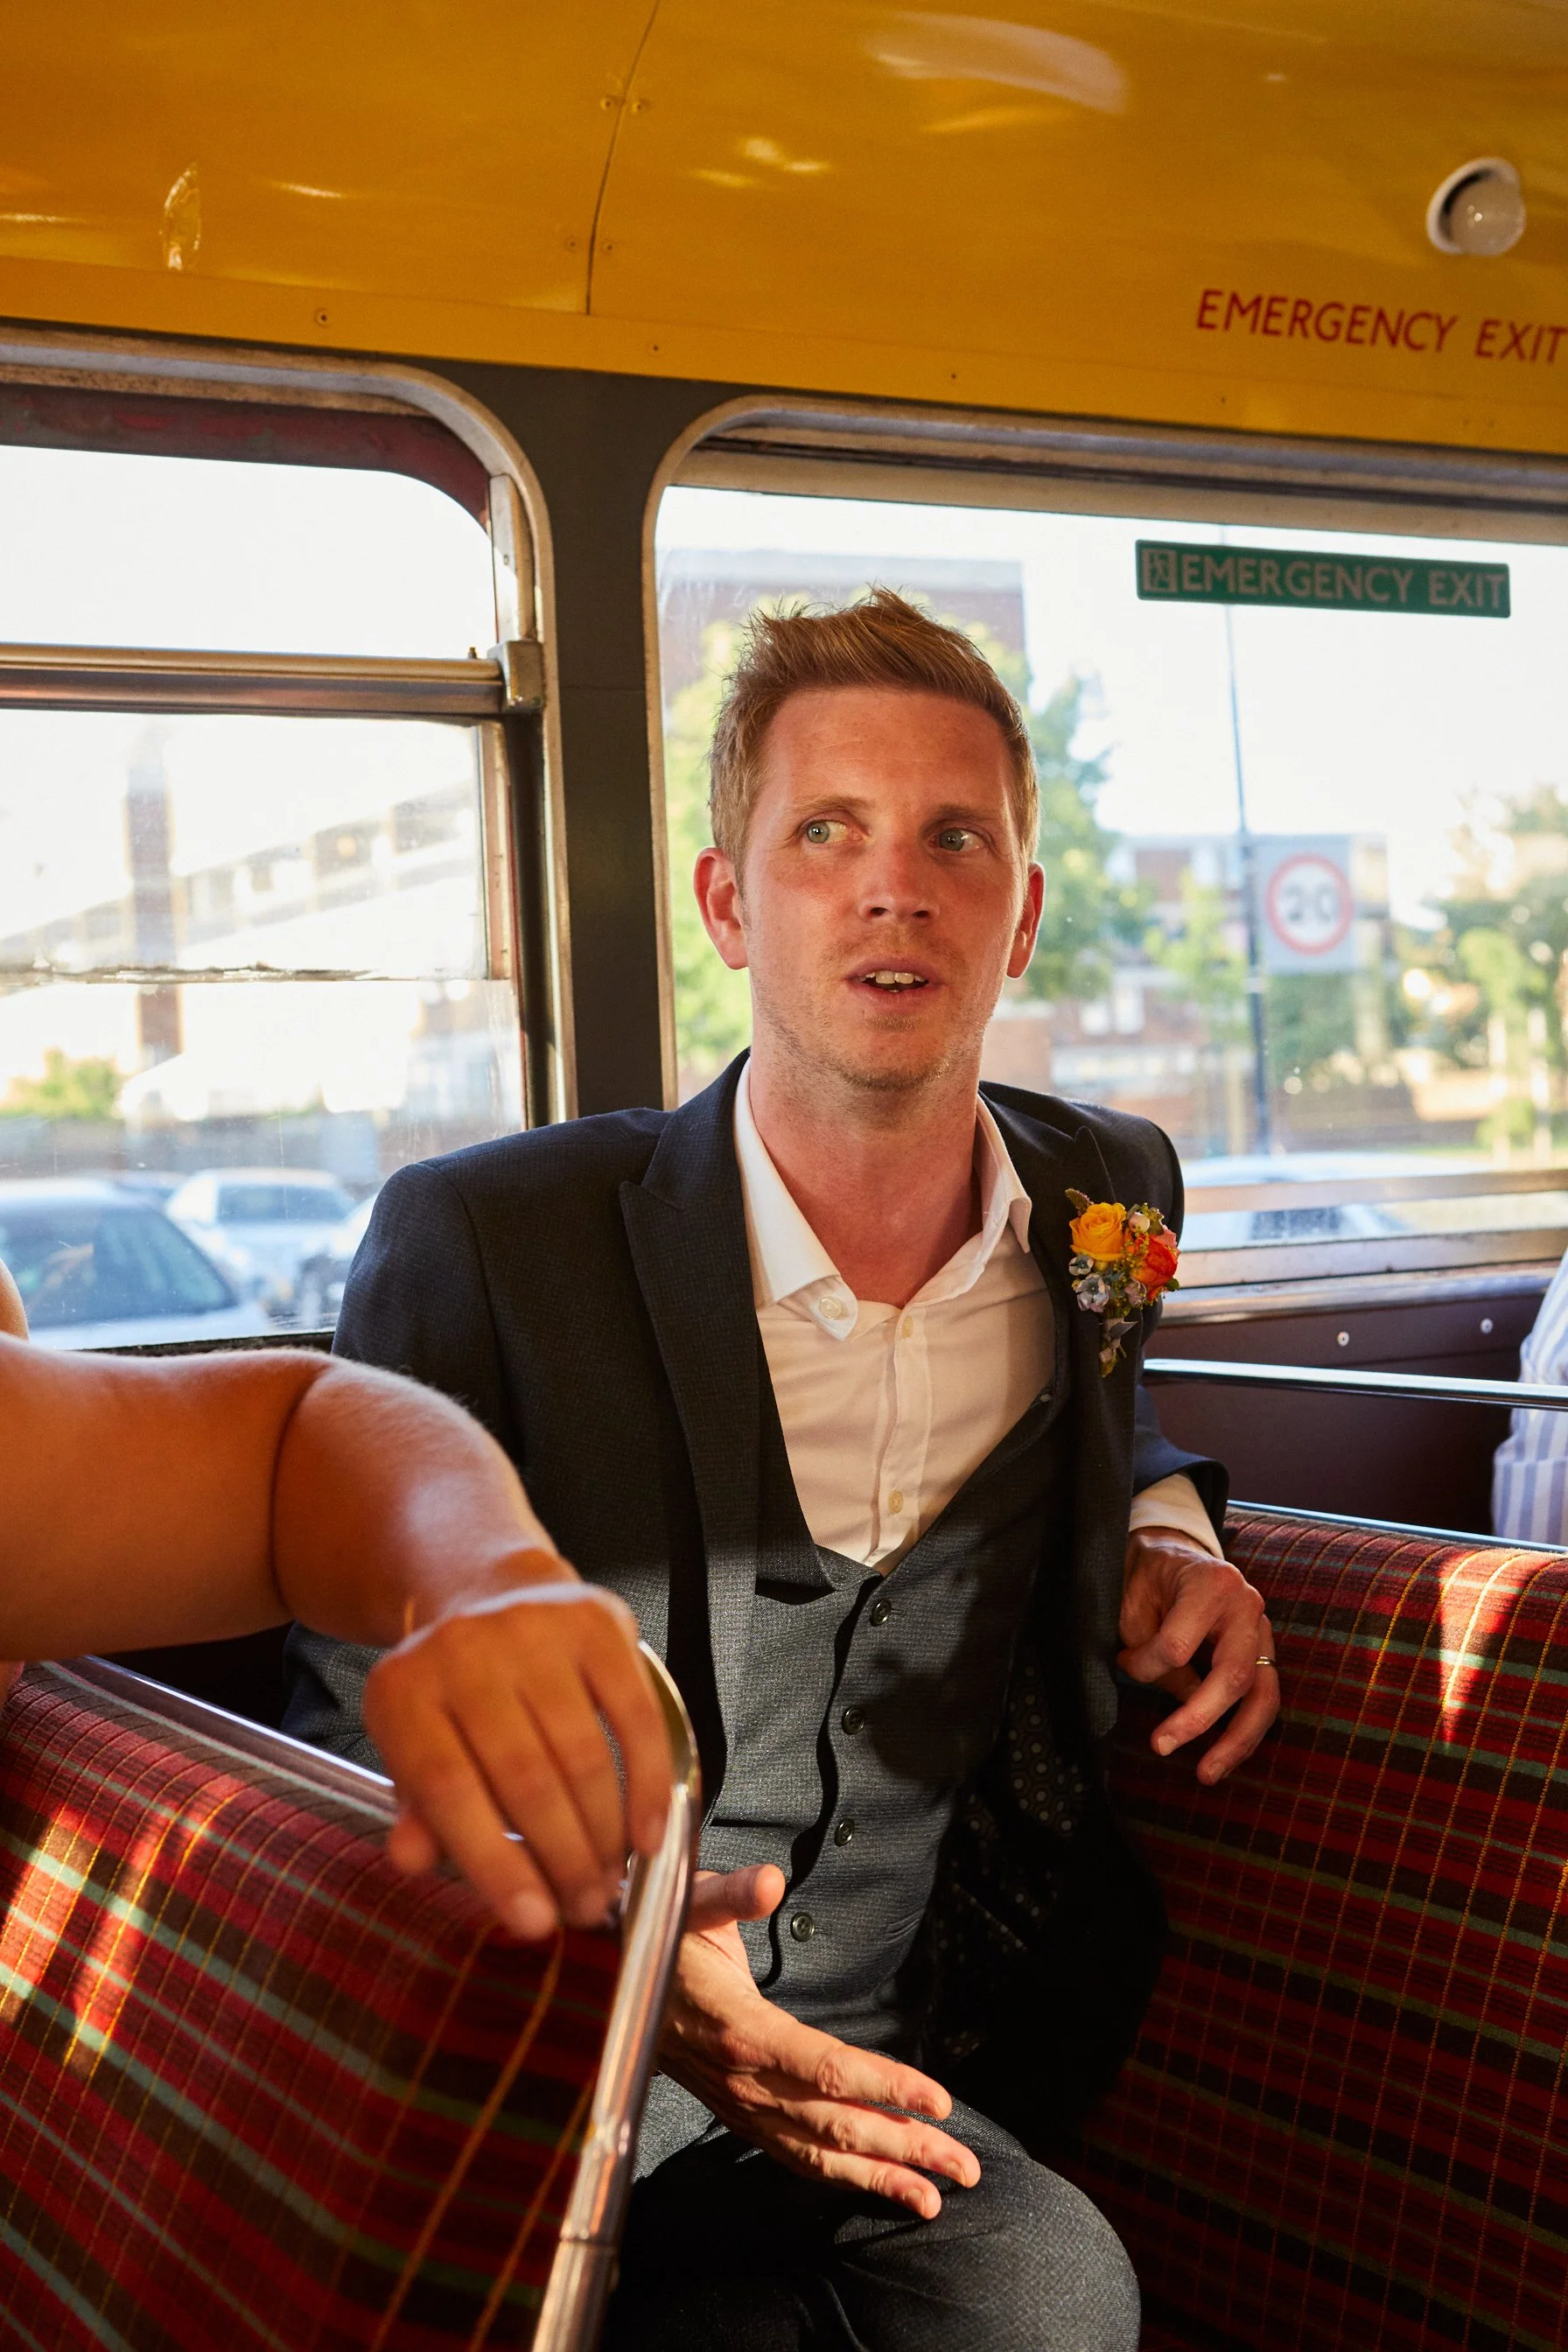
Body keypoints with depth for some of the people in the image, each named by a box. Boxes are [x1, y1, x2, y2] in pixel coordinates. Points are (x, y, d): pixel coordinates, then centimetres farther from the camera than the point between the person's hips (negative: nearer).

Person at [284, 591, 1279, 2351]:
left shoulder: (1112, 1195, 2)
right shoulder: (481, 1245, -12)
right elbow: (355, 1734, -6)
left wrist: (1166, 1528, 4)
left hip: (957, 2062, 6)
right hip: (568, 2080, -5)